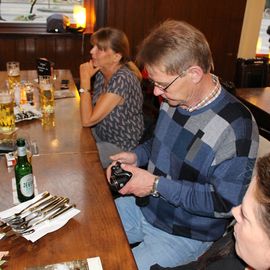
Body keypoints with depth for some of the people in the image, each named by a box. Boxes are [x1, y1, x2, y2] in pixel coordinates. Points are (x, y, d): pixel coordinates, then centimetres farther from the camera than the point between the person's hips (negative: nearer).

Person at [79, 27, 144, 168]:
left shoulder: (123, 79, -28)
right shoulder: (101, 72, -2)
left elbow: (87, 120, -28)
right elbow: (92, 111, 10)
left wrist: (85, 79, -24)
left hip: (121, 147, -8)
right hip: (101, 134, 8)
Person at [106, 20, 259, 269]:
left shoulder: (235, 126, -27)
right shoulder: (174, 99, -5)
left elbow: (226, 203, -23)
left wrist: (157, 185, -24)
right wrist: (137, 156, -6)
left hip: (183, 235, -6)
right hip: (144, 205, 7)